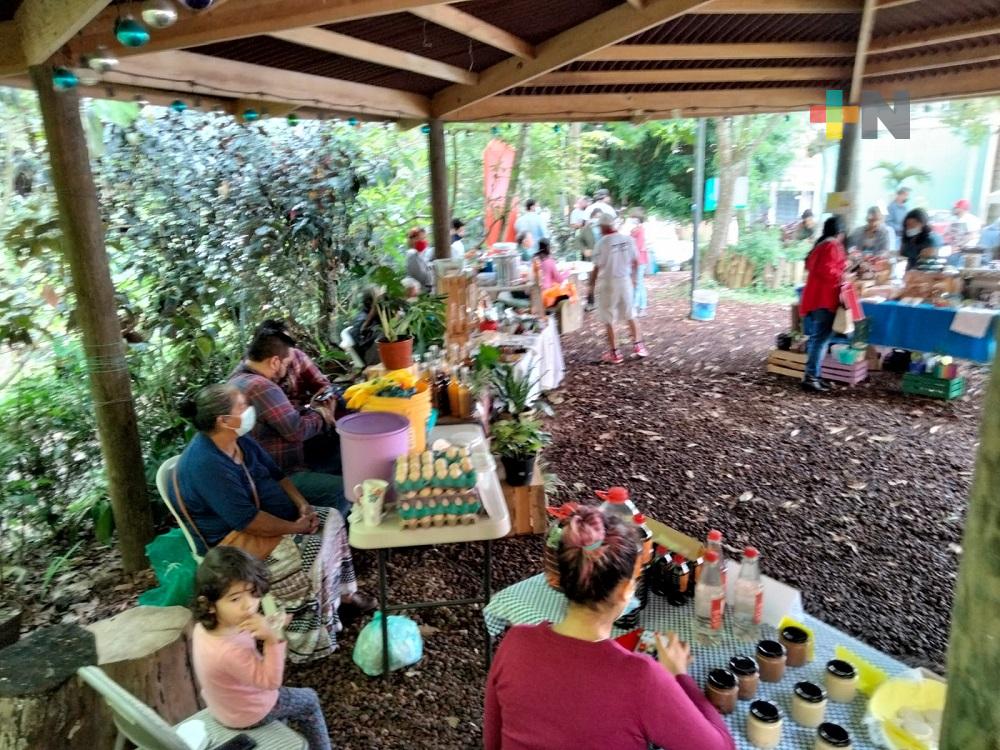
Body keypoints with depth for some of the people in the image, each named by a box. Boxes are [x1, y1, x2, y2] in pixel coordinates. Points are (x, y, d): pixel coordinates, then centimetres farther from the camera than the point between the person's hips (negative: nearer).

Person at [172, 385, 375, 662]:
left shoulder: (239, 439, -1)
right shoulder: (205, 464, -30)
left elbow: (275, 473, 8)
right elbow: (246, 519, -31)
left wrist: (302, 504, -7)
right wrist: (295, 527, -21)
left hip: (258, 519, 10)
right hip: (233, 539, -10)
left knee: (331, 519, 2)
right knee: (312, 551, -23)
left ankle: (343, 591, 15)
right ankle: (309, 639, -8)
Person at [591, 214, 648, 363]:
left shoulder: (602, 243, -15)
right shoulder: (628, 240, 0)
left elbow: (597, 268, -14)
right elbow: (635, 262, 6)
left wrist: (592, 285, -1)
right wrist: (633, 278, 20)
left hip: (607, 283, -5)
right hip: (625, 281, 5)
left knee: (608, 319, 6)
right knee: (630, 315, 19)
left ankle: (614, 353, 11)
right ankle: (638, 346, 22)